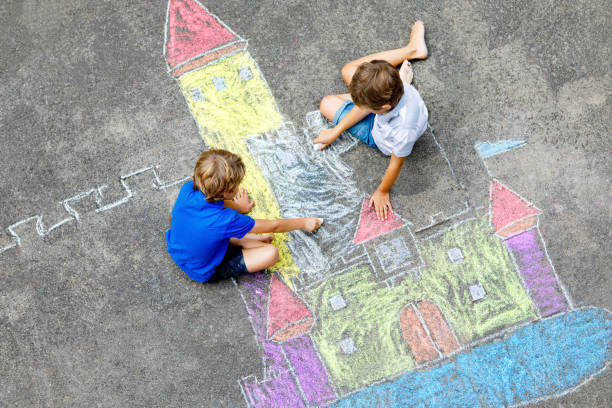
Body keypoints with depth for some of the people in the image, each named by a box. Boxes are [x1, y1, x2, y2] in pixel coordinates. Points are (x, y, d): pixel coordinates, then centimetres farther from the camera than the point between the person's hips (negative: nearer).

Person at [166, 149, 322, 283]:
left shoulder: (188, 189, -21)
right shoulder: (227, 221, -35)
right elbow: (273, 226, -18)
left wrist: (236, 206, 20)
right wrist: (304, 223, -2)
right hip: (204, 273, -6)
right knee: (271, 253, -18)